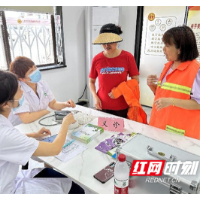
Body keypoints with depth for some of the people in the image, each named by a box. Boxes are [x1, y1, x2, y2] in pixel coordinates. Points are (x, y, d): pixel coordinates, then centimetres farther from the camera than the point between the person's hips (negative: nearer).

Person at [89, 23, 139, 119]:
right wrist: (95, 97, -8)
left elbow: (136, 80, -1)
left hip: (122, 107, -1)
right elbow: (91, 82, 7)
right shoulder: (97, 59, -4)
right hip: (102, 106, 1)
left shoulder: (127, 57, -7)